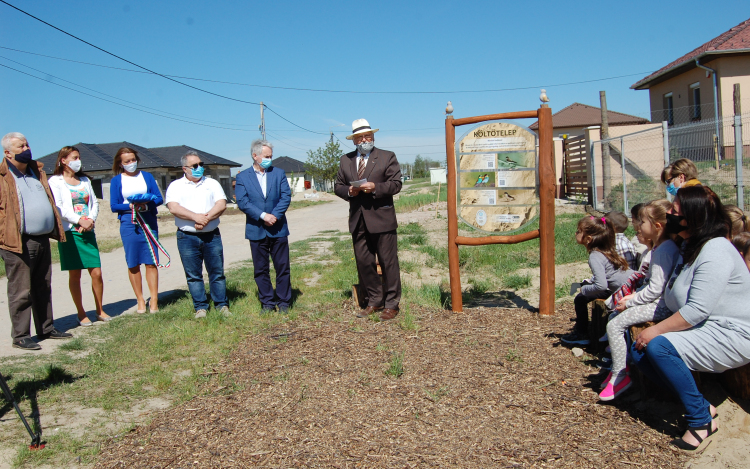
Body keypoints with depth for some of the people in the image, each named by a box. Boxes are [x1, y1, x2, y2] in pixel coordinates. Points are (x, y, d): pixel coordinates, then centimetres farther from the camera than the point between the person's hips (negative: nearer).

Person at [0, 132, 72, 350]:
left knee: (43, 288, 14)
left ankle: (46, 328, 24)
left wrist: (55, 229, 16)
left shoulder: (37, 171, 16)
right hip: (18, 243, -7)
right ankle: (20, 336, 7)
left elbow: (49, 200, 23)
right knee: (21, 292, -1)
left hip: (42, 240, 7)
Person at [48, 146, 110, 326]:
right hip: (69, 232, -4)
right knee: (75, 275, 2)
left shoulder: (84, 180, 17)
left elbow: (94, 202, 11)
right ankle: (81, 314, 12)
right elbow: (58, 208, -10)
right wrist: (79, 220, -17)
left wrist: (91, 219, -7)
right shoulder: (55, 181, 0)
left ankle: (100, 310, 14)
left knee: (96, 273, 0)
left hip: (88, 231, 4)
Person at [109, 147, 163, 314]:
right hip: (128, 224, 0)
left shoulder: (147, 176, 10)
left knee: (151, 262, -4)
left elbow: (159, 198, 4)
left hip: (149, 222, 0)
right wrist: (131, 206, -16)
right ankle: (140, 301, 11)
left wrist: (146, 205, -16)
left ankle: (154, 300, 0)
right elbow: (114, 206, 2)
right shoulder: (116, 181, 7)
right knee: (133, 264, 2)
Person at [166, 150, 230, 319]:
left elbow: (222, 204, -2)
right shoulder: (176, 186, 6)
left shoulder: (212, 183, 11)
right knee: (193, 275, 5)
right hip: (187, 237, -1)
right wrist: (196, 217, -19)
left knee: (217, 272, 3)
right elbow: (173, 208, -9)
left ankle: (222, 305, 13)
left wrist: (206, 219, -16)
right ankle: (200, 307, 15)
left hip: (211, 236, 1)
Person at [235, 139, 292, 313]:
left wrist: (275, 216, -14)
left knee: (282, 267, 4)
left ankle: (284, 302, 15)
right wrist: (263, 216, -17)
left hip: (278, 229, 0)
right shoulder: (242, 177, 3)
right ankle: (267, 302, 18)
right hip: (256, 230, 0)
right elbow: (242, 202, -7)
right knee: (261, 269, 7)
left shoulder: (279, 173, 7)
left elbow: (286, 196, -1)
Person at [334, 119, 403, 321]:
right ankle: (374, 301, 21)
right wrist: (348, 191, -8)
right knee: (363, 263, 8)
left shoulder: (387, 157, 3)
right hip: (357, 220, 4)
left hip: (381, 218, -4)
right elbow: (338, 186, 14)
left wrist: (375, 187, -19)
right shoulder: (345, 160, 14)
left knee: (388, 262, 0)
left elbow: (396, 184, -4)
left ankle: (391, 304, 11)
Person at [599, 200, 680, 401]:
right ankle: (620, 365, 20)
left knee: (614, 325, -15)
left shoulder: (663, 250, -22)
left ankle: (620, 376, -4)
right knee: (616, 315, 16)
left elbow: (655, 288, -25)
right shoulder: (661, 247, 12)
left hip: (661, 305, -11)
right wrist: (635, 295, 7)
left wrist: (630, 302, -14)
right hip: (658, 301, 11)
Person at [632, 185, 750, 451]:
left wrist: (656, 331, -21)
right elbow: (682, 304, 19)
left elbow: (697, 310, -27)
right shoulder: (690, 246, 11)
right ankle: (701, 406, 6)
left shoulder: (716, 251, -21)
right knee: (638, 350, -3)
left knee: (659, 347, -28)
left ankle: (701, 420, -11)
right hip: (704, 331, 10)